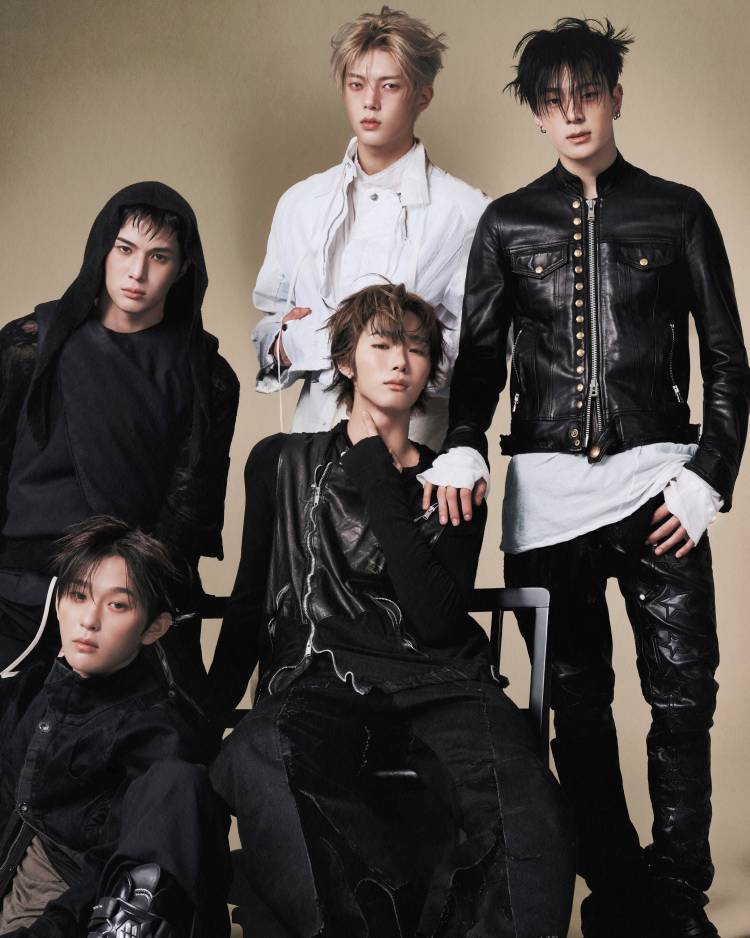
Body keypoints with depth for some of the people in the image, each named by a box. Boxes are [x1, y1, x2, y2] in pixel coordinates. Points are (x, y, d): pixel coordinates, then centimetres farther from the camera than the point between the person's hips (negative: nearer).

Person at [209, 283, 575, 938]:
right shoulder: (283, 464, 17)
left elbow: (435, 617, -2)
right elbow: (248, 608, 20)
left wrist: (375, 474, -1)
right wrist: (211, 708, 5)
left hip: (438, 683, 0)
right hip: (320, 681, 1)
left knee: (526, 810, -37)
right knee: (256, 759, -39)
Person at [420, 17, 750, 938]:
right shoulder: (507, 223, 11)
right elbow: (479, 357, 11)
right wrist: (461, 449, -7)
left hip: (655, 481, -1)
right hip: (547, 487, 1)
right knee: (577, 700, 6)